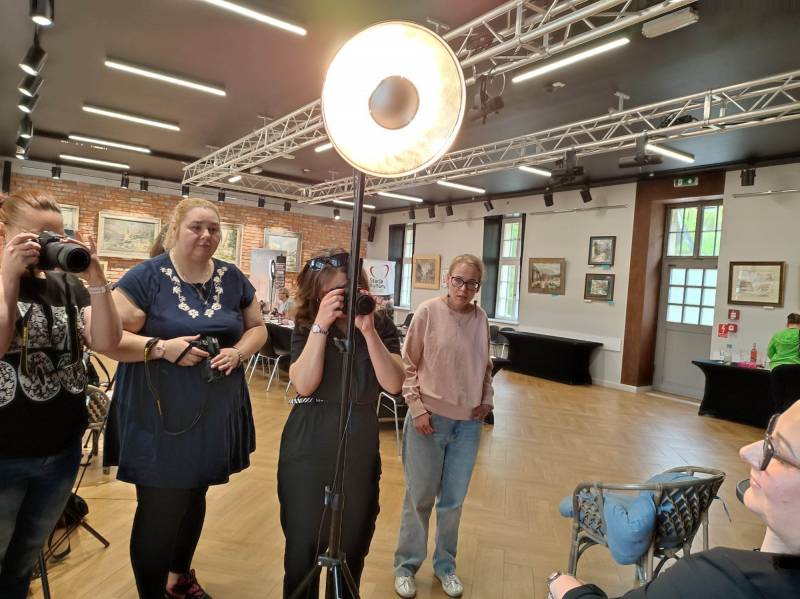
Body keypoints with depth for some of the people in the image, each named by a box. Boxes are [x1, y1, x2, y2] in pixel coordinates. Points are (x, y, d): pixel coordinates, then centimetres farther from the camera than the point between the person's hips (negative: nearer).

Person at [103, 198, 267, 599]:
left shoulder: (233, 279, 4)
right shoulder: (146, 277, -10)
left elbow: (257, 328, 10)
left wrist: (237, 352, -10)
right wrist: (162, 347, -25)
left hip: (215, 414, 5)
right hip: (160, 416, -5)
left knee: (195, 497, 21)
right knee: (159, 511, 3)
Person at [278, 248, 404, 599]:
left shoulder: (381, 326, -2)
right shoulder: (305, 326, -4)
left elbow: (394, 385, -13)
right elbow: (304, 385, -17)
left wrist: (368, 332, -22)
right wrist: (321, 326, -24)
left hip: (359, 452, 1)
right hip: (307, 451, -1)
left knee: (352, 550, 16)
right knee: (302, 548, 12)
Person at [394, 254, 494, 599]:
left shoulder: (481, 319, 0)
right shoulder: (428, 312, -11)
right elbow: (408, 365, -6)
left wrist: (487, 400, 2)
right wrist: (417, 408, -11)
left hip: (468, 423, 3)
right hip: (429, 419, -3)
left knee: (453, 500, 16)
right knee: (419, 497, 11)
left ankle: (445, 565, 37)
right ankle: (406, 566, 32)